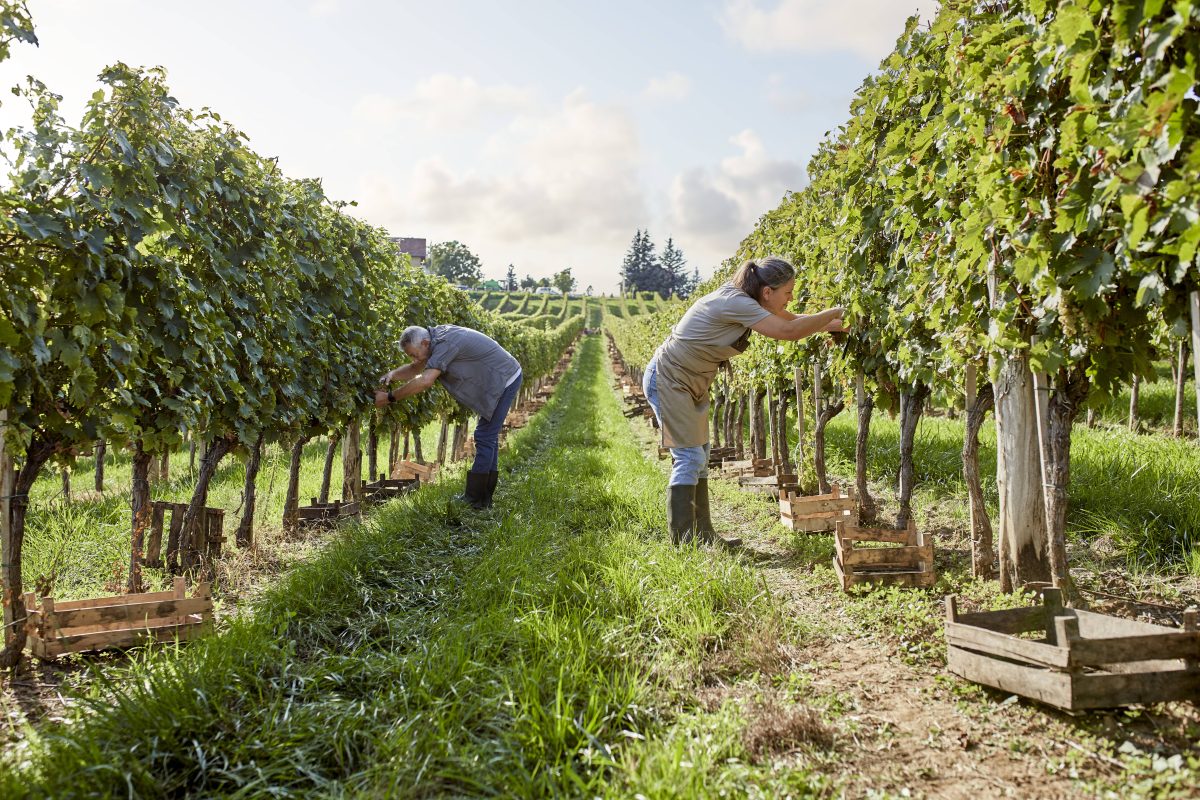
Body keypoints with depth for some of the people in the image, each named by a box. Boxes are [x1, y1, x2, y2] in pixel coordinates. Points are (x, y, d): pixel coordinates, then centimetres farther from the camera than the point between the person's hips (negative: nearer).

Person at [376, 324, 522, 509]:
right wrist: (392, 374, -10)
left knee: (485, 437, -8)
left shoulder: (446, 343, -28)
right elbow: (415, 368, 10)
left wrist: (389, 397, -26)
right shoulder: (437, 338, 2)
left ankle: (474, 499, -2)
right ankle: (484, 497, 17)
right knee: (488, 437, 12)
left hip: (505, 380, -10)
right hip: (498, 381, 10)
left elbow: (425, 381, -33)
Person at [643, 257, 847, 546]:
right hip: (668, 379, -10)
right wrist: (836, 313, -18)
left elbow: (794, 320, 11)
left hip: (691, 384, 10)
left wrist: (836, 325, 2)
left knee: (699, 458, 9)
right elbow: (789, 331, -28)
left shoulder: (745, 299, 2)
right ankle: (683, 542, -3)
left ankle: (702, 535, 15)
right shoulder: (734, 302, -26)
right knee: (689, 457, -9)